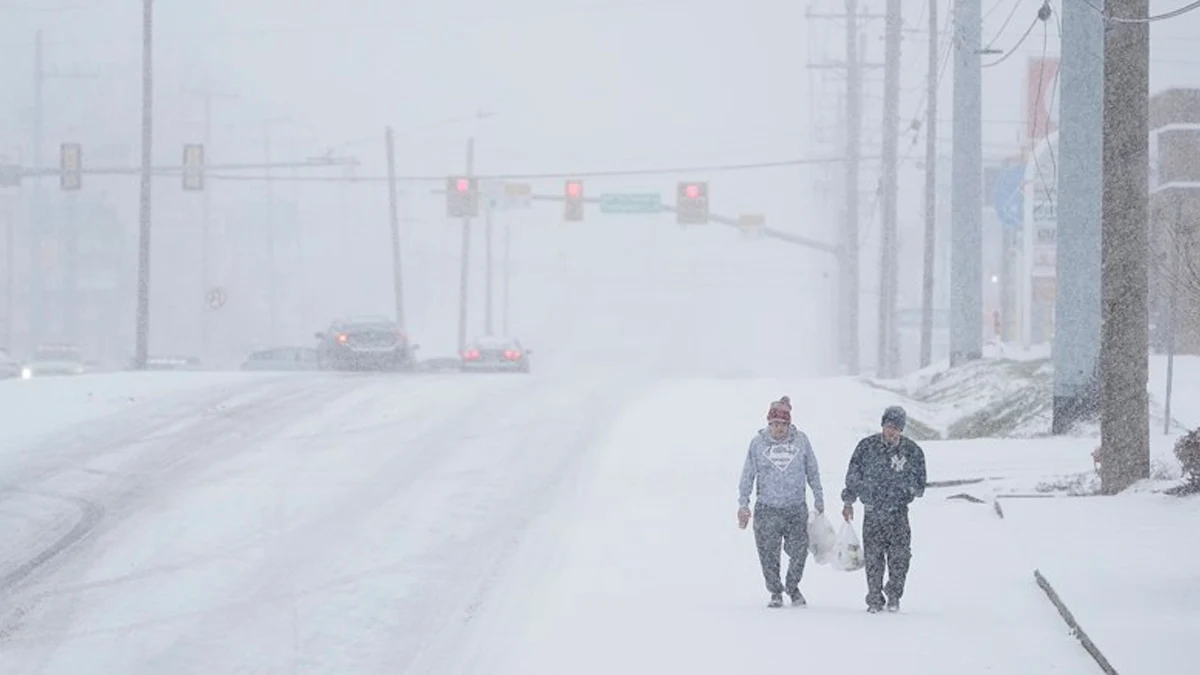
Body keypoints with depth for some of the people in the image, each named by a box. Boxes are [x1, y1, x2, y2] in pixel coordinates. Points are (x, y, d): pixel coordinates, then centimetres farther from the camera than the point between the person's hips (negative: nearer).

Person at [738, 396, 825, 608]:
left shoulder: (800, 440, 0)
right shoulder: (758, 442, -2)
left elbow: (813, 472, 11)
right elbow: (748, 475, 4)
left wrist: (819, 499, 15)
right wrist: (743, 504, 1)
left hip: (796, 508, 0)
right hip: (767, 509, 0)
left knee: (799, 551, 1)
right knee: (768, 554, 0)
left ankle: (793, 587, 25)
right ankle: (775, 592, 18)